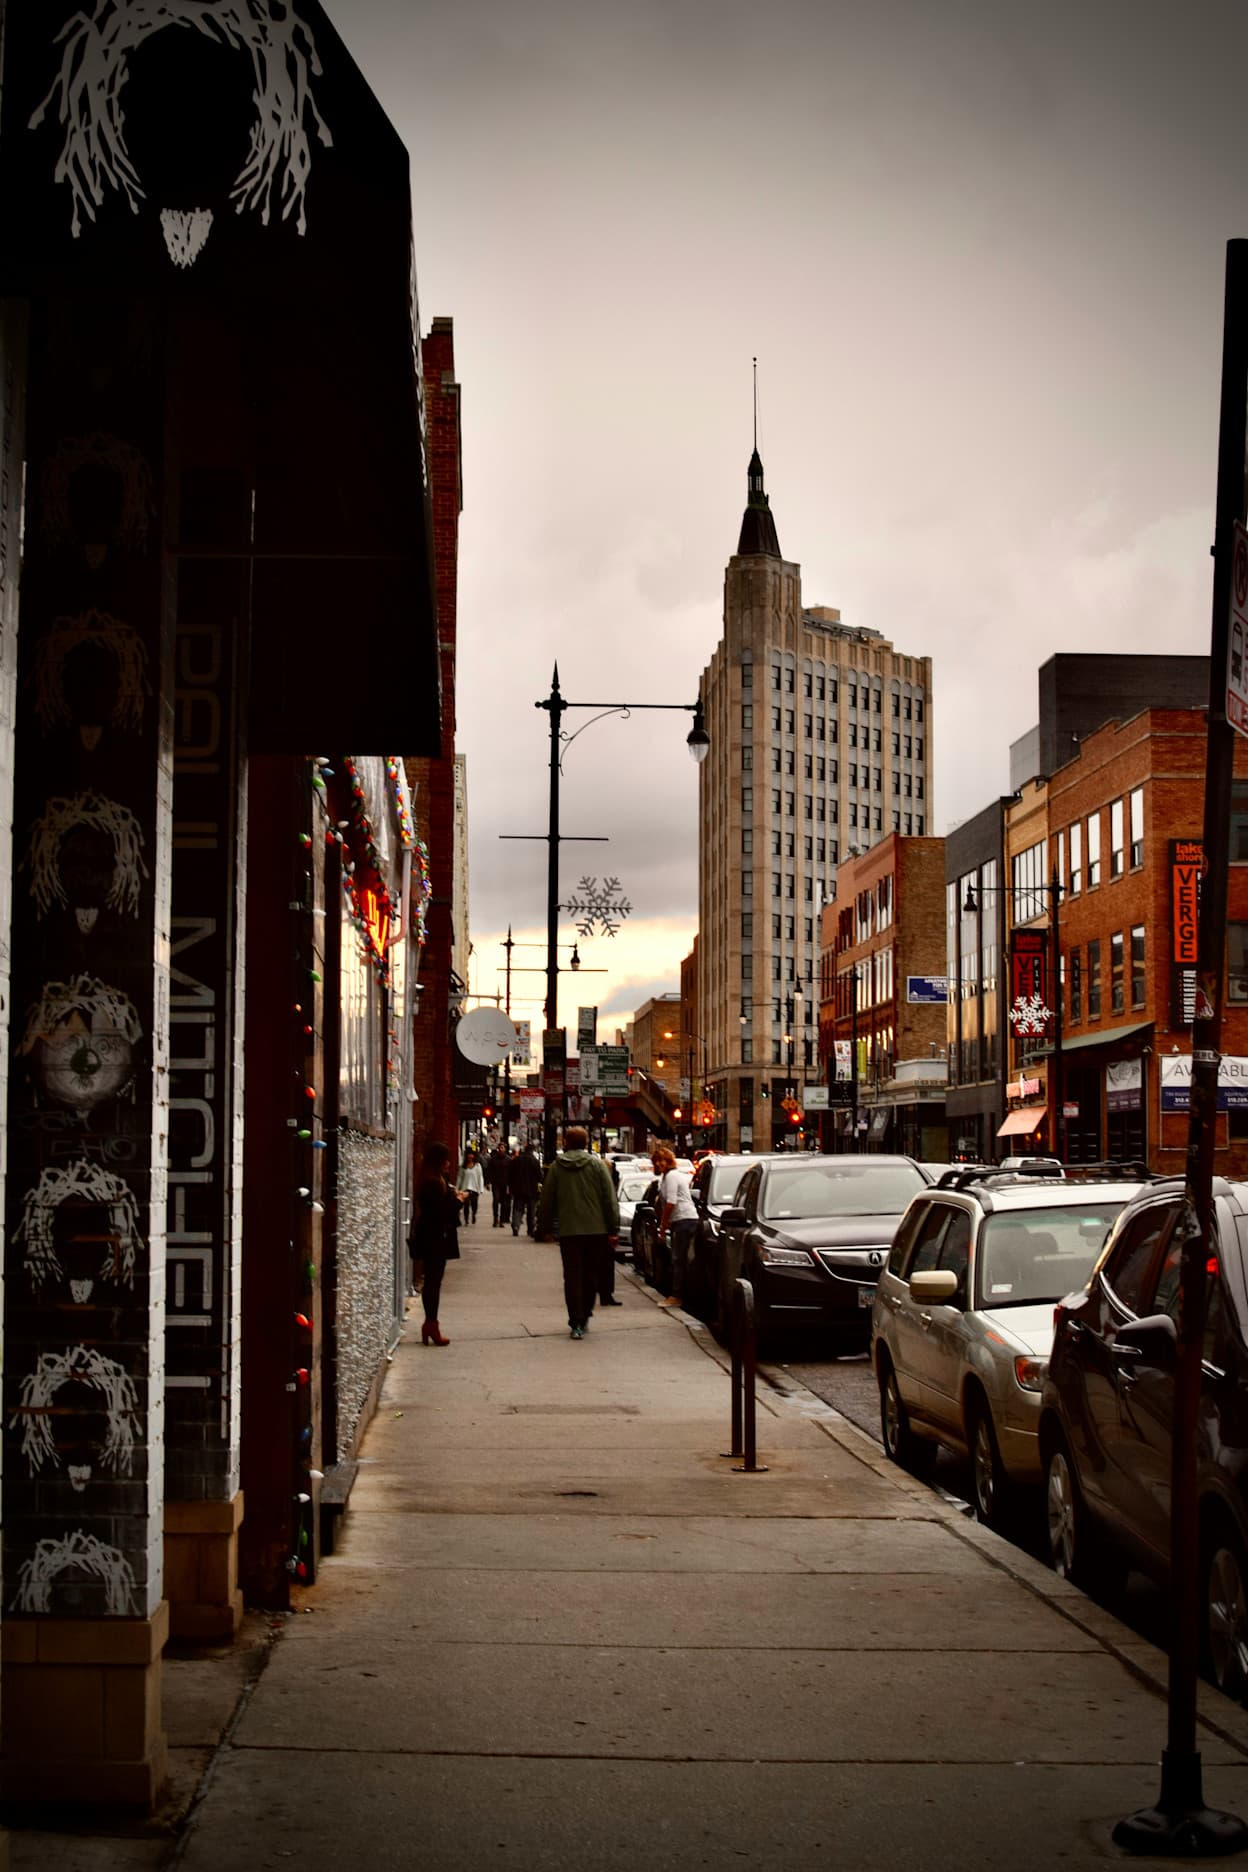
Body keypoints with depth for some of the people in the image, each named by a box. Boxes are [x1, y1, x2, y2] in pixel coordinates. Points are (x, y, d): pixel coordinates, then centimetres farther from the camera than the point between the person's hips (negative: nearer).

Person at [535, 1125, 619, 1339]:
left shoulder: (556, 1167, 2)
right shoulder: (597, 1165, -1)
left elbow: (546, 1201, 6)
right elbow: (609, 1199, -3)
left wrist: (545, 1228, 17)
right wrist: (614, 1229, 0)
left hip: (568, 1231, 0)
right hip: (596, 1230, 0)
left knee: (572, 1277, 1)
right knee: (590, 1275, 14)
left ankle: (576, 1323, -6)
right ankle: (584, 1317, 22)